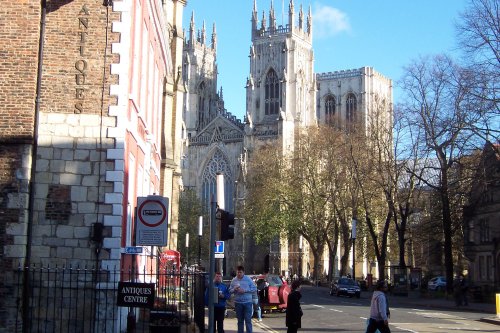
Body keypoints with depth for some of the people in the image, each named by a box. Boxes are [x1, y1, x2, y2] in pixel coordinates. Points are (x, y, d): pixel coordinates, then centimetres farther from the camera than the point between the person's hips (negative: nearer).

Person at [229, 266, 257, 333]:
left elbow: (254, 289, -3)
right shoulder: (234, 280, 4)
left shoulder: (248, 279, -2)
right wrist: (234, 289, -16)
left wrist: (245, 290, -15)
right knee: (240, 320, 11)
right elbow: (230, 290, 7)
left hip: (247, 302, -3)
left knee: (248, 320, -6)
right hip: (238, 303, 3)